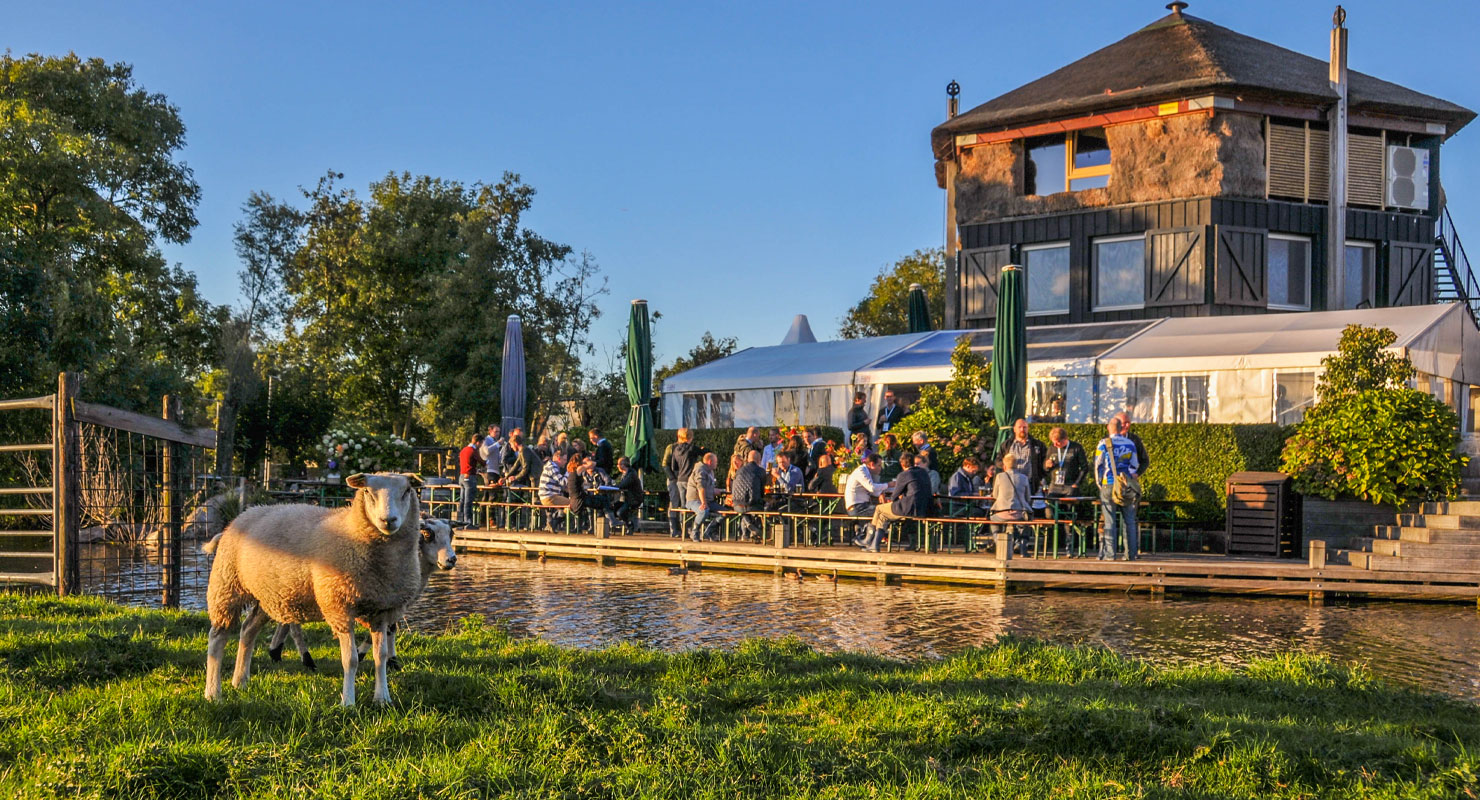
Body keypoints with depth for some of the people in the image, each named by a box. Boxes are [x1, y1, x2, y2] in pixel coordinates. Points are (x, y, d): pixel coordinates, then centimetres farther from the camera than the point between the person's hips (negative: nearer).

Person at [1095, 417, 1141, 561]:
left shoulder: (1103, 444, -4)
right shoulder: (1130, 444, 6)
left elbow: (1098, 466, 0)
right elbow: (1135, 465, 13)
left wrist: (1099, 483, 11)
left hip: (1109, 486, -2)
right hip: (1127, 488, 3)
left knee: (1109, 521, 0)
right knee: (1130, 521, 7)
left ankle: (1109, 554, -3)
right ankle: (1131, 554, 7)